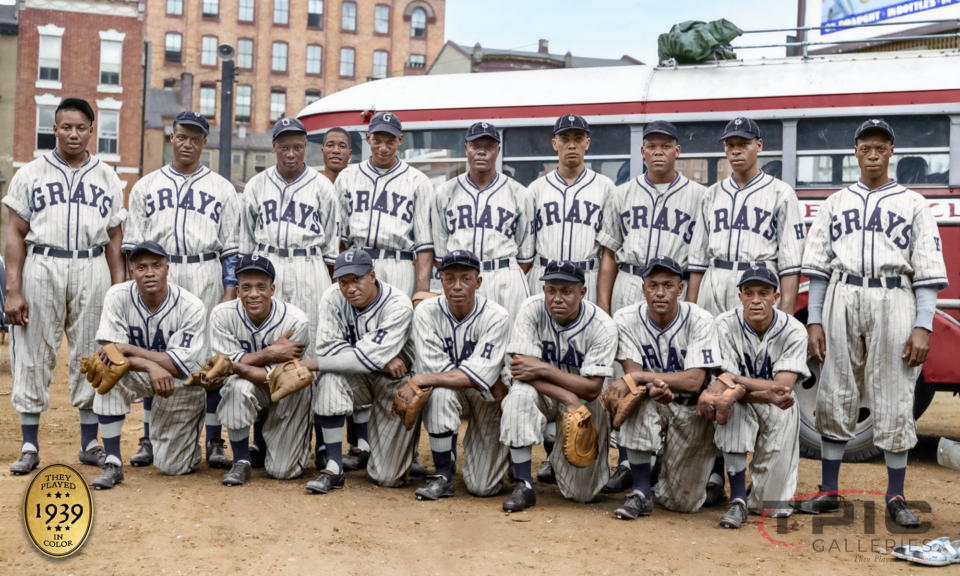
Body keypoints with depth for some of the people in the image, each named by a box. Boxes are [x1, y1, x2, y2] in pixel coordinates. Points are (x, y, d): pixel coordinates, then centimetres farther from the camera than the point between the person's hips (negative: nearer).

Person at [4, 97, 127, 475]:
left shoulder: (108, 179, 11)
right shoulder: (31, 174, 6)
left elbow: (114, 241, 12)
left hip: (92, 271, 1)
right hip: (42, 267, -1)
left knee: (91, 358, 5)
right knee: (34, 357, 0)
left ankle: (90, 444, 16)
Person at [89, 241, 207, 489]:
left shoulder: (191, 307, -22)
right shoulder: (118, 297, -16)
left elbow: (179, 366, -25)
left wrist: (129, 349, -31)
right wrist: (150, 365, -38)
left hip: (182, 384, -2)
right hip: (139, 375, 2)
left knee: (171, 467, -3)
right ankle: (113, 464, -27)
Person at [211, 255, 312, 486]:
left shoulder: (296, 321, -26)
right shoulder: (223, 315, -19)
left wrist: (238, 366, -33)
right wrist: (271, 353, -31)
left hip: (287, 393, -1)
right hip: (252, 390, 1)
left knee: (283, 471, -6)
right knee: (239, 386, -37)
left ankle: (261, 433, 31)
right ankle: (242, 460, -15)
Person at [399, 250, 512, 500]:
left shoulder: (496, 317, -18)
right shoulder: (427, 311, -11)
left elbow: (478, 375, -27)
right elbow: (435, 366, -18)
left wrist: (420, 381, -30)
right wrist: (494, 384, -20)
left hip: (487, 398, -1)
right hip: (450, 396, 2)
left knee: (482, 487, -11)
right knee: (440, 393, -37)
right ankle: (443, 475, -18)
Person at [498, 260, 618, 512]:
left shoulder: (602, 326, -18)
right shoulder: (532, 310, -17)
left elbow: (592, 389, -21)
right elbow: (520, 369, -23)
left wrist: (544, 369, -29)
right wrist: (568, 399, -32)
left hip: (584, 401, 0)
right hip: (542, 393, 0)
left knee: (581, 492, -6)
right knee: (520, 394, -37)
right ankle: (524, 485, -26)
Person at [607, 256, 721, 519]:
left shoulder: (700, 321, -17)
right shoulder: (626, 319, -11)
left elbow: (694, 380, -25)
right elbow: (632, 372, -18)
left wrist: (640, 377, -34)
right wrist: (655, 386, -42)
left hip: (693, 409, -1)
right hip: (653, 407, 1)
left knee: (682, 502, -4)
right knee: (638, 401, -37)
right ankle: (641, 493, -24)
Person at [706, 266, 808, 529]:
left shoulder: (793, 330, -15)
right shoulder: (725, 325, -16)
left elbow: (783, 387, -25)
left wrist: (733, 379, -32)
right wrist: (768, 394, -38)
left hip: (778, 412, 0)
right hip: (739, 409, 0)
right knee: (731, 401, -39)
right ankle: (738, 499, -26)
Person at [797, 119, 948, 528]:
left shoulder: (913, 204, 10)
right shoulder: (835, 203, 16)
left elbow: (929, 270, 3)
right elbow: (817, 265, 11)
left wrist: (923, 327, -8)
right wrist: (814, 321, 2)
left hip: (893, 301, -2)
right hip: (841, 299, 2)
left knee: (894, 401, -2)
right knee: (835, 397, 3)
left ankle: (896, 497, 8)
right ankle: (829, 491, 12)